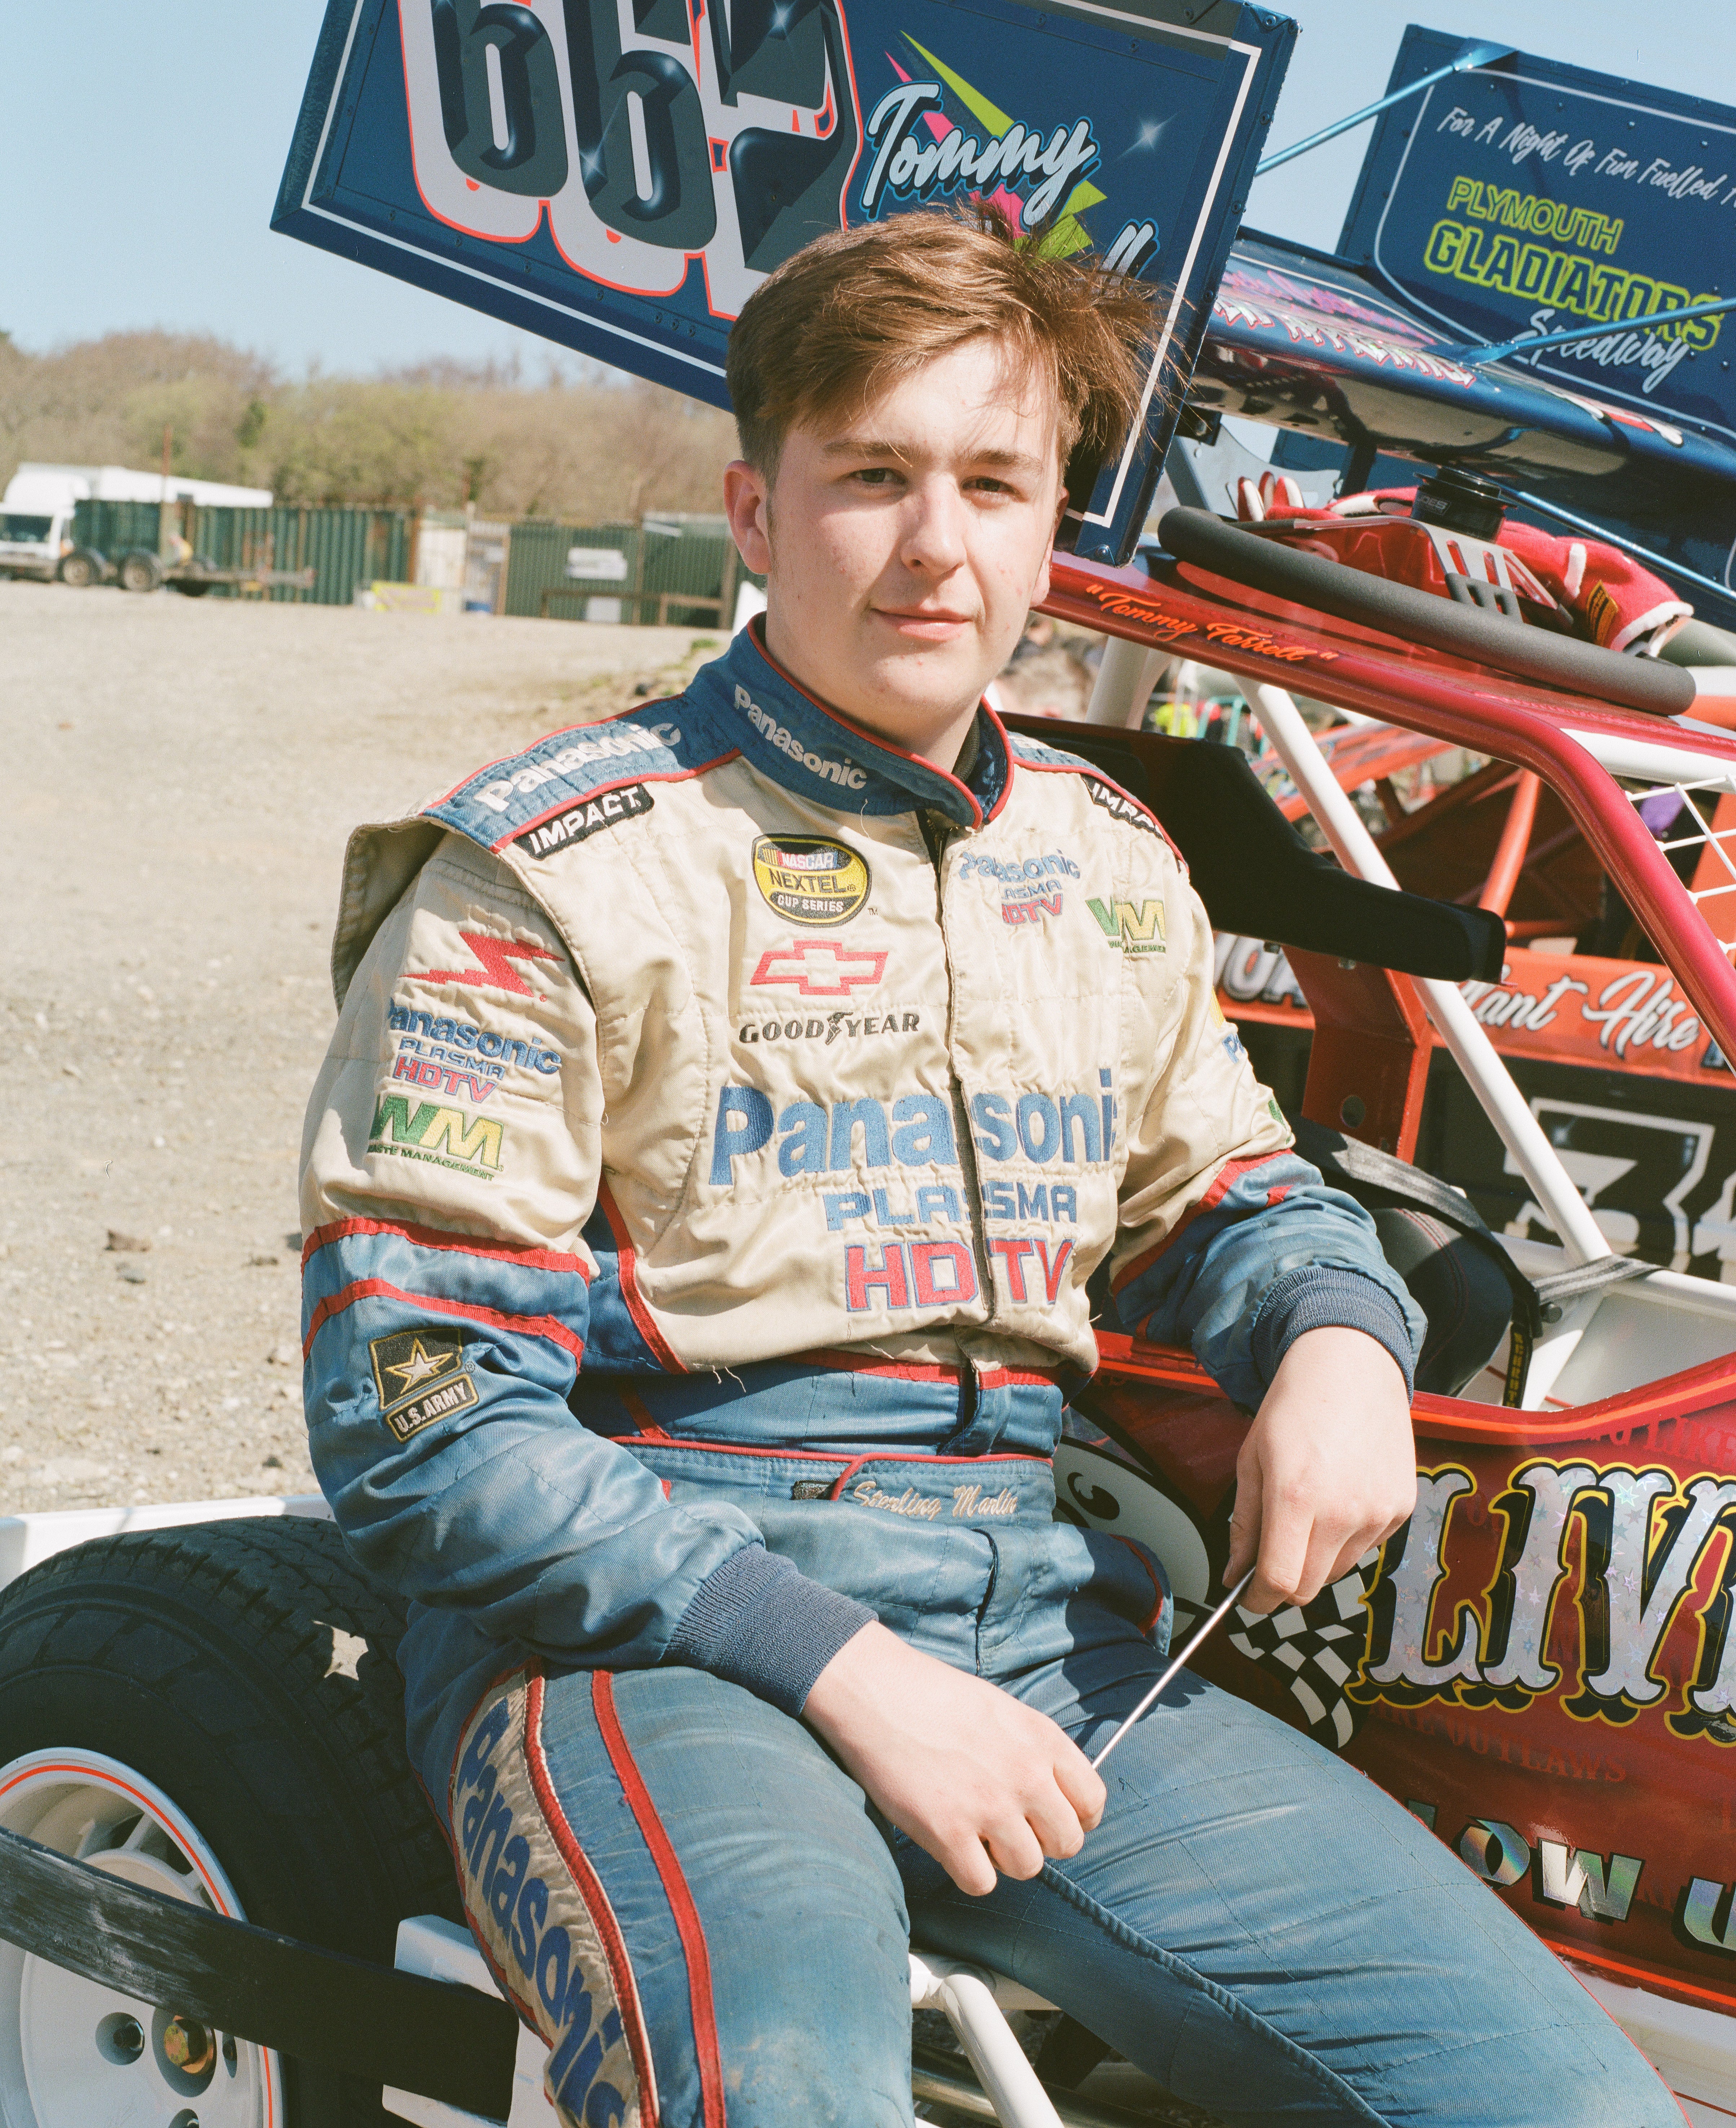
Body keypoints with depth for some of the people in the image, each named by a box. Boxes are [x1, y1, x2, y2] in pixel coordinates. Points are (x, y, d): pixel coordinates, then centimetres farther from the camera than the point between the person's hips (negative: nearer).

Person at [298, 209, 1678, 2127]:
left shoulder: (1107, 870, 16)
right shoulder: (551, 873, -3)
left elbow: (1220, 1187, 32)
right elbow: (418, 1414, -8)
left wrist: (1337, 1338, 5)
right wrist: (844, 1669, -15)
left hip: (1038, 1632, 5)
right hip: (647, 1639, -5)